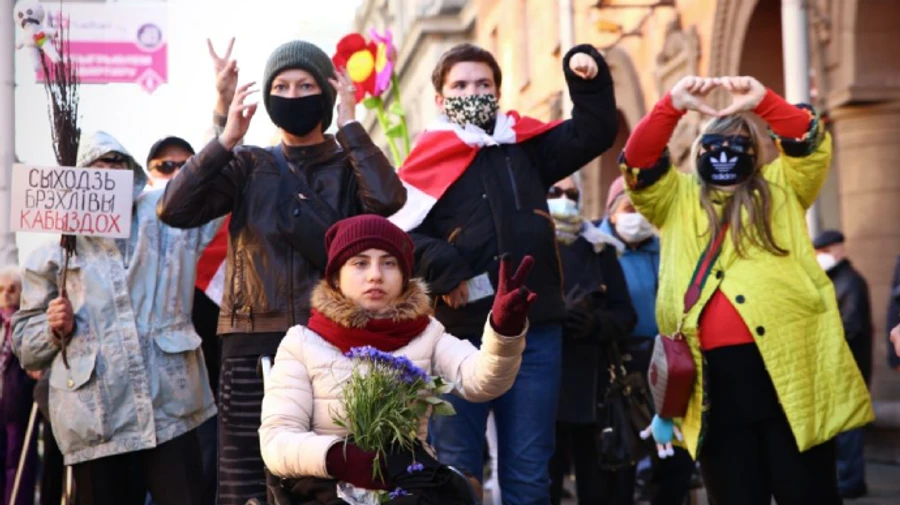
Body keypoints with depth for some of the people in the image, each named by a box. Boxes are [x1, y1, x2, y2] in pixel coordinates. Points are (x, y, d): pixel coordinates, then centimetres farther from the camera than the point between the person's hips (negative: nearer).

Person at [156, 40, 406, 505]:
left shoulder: (350, 168, 9)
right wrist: (226, 140, -6)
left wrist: (349, 124, -9)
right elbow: (173, 209, -3)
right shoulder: (248, 167, 11)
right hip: (254, 345, 1)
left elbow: (387, 199, -15)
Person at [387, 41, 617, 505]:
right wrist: (444, 270, -16)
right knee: (455, 466, 5)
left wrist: (588, 79, 0)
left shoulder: (524, 145, 13)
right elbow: (395, 234, -6)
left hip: (535, 329, 3)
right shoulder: (428, 159, 1)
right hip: (461, 332, -3)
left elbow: (593, 134, 14)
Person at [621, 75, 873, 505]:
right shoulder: (678, 200, 20)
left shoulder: (781, 188, 19)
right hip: (714, 374, 1)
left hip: (789, 363, -1)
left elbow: (812, 144, 4)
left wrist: (763, 100, -9)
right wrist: (673, 105, -8)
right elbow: (638, 163, 5)